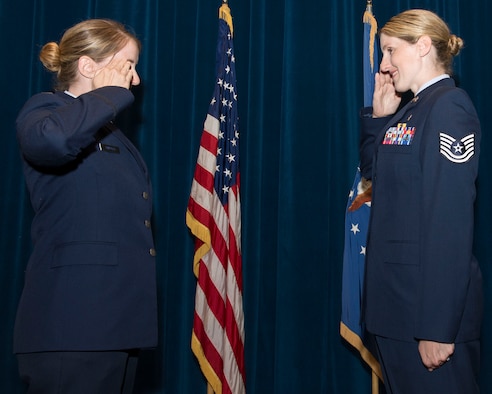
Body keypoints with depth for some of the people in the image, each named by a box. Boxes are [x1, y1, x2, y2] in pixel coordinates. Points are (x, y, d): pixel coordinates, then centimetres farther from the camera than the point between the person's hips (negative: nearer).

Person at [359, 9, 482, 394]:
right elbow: (372, 169, 23)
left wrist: (438, 326, -26)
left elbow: (451, 223, -24)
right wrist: (379, 116, 9)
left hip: (430, 301, -9)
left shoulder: (449, 107, -16)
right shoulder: (411, 111, 11)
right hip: (395, 295, 9)